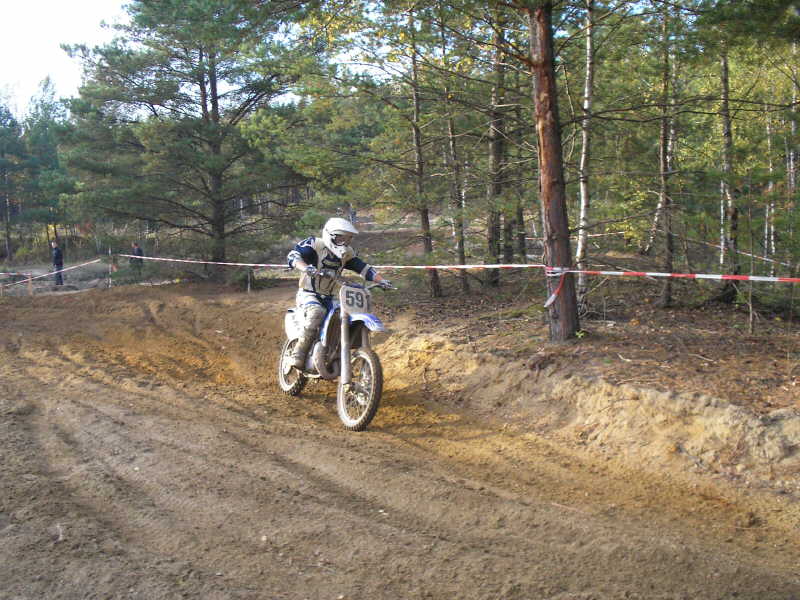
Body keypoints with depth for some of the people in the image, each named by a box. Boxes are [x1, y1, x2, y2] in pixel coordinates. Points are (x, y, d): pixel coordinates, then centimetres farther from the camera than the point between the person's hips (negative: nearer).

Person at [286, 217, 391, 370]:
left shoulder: (347, 253, 9)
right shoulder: (315, 244, -11)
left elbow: (363, 268, 9)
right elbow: (293, 255, -23)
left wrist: (381, 280, -6)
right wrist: (305, 268, -43)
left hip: (327, 297, 7)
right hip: (308, 294, -7)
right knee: (316, 313, -37)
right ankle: (298, 353, -30)